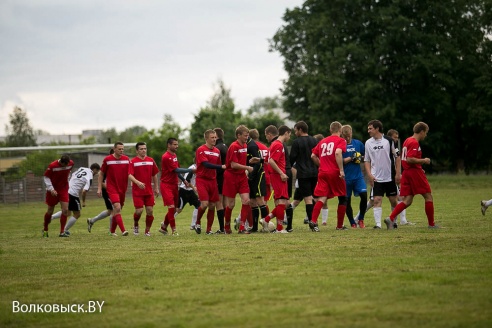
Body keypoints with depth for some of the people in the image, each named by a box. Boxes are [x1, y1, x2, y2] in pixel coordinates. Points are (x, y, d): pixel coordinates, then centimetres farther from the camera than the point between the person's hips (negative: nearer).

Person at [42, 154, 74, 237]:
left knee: (65, 210, -10)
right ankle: (45, 230, 29)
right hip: (53, 190, -3)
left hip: (64, 190, 3)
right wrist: (51, 189, -20)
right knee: (50, 211, 7)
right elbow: (46, 177, -11)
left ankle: (62, 232, -5)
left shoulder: (71, 163, -9)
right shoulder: (52, 166, -21)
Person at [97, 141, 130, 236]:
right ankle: (123, 230, -26)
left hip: (122, 189, 4)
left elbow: (129, 174, 10)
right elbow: (101, 174, 4)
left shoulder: (126, 159, 4)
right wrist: (99, 188, 0)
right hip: (112, 188, -4)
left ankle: (112, 230, 27)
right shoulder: (107, 159, -3)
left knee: (117, 210, 11)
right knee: (117, 208, -20)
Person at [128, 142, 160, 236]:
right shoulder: (133, 161, -6)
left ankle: (147, 230, 13)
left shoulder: (151, 160, 7)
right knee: (139, 210, -9)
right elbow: (130, 175, -16)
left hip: (149, 191, 4)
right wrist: (138, 182, -32)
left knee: (150, 210, -1)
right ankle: (135, 225, 21)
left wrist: (156, 188, 14)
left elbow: (154, 175, 15)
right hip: (137, 191, -4)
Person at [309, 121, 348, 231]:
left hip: (322, 173, 4)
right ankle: (339, 225, 13)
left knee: (321, 198, -3)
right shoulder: (341, 140, 0)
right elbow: (338, 153, -19)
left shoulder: (323, 141, 17)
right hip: (335, 173, -4)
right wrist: (341, 170, -19)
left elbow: (313, 156, 15)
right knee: (343, 198, 12)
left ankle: (313, 221, -24)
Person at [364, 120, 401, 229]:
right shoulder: (368, 143, 4)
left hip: (390, 177, -1)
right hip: (376, 178, 1)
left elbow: (397, 157, 2)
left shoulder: (389, 140, -3)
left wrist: (398, 173, -3)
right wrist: (369, 175, -3)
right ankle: (378, 224, -13)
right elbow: (367, 160, 10)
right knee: (377, 200, -10)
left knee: (393, 200, 6)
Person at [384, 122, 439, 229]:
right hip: (415, 172, -9)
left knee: (407, 200, 5)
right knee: (428, 197, 3)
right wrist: (424, 160, -12)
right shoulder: (414, 143, -14)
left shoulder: (407, 141, 16)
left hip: (406, 172, 9)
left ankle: (390, 218, -10)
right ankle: (431, 224, 8)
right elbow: (410, 159, -24)